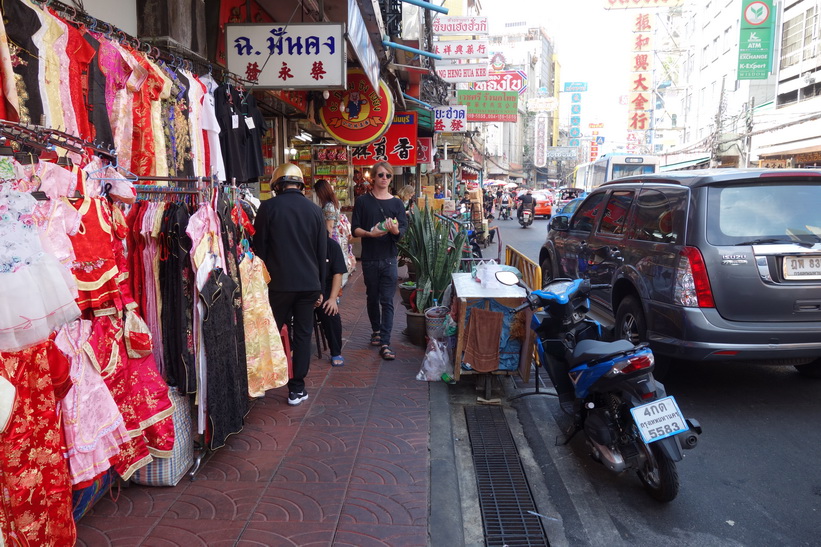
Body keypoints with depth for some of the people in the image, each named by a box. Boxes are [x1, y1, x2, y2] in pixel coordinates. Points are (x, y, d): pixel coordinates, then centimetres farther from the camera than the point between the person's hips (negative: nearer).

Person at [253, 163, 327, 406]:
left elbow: (259, 247, -3)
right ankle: (297, 388, 11)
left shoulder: (268, 207, -5)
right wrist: (320, 287, 15)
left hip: (279, 283, -2)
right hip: (309, 283, 2)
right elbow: (322, 252, 8)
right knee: (303, 335, 8)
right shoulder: (315, 210, 4)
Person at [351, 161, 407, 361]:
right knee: (372, 297, 14)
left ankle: (385, 343, -6)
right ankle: (376, 330, 36)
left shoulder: (397, 203, 5)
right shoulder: (363, 201, 3)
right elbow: (355, 229, -1)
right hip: (369, 257, 0)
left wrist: (395, 230, -26)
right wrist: (370, 233, -20)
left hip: (389, 258, 0)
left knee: (387, 301, -5)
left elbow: (403, 229, -3)